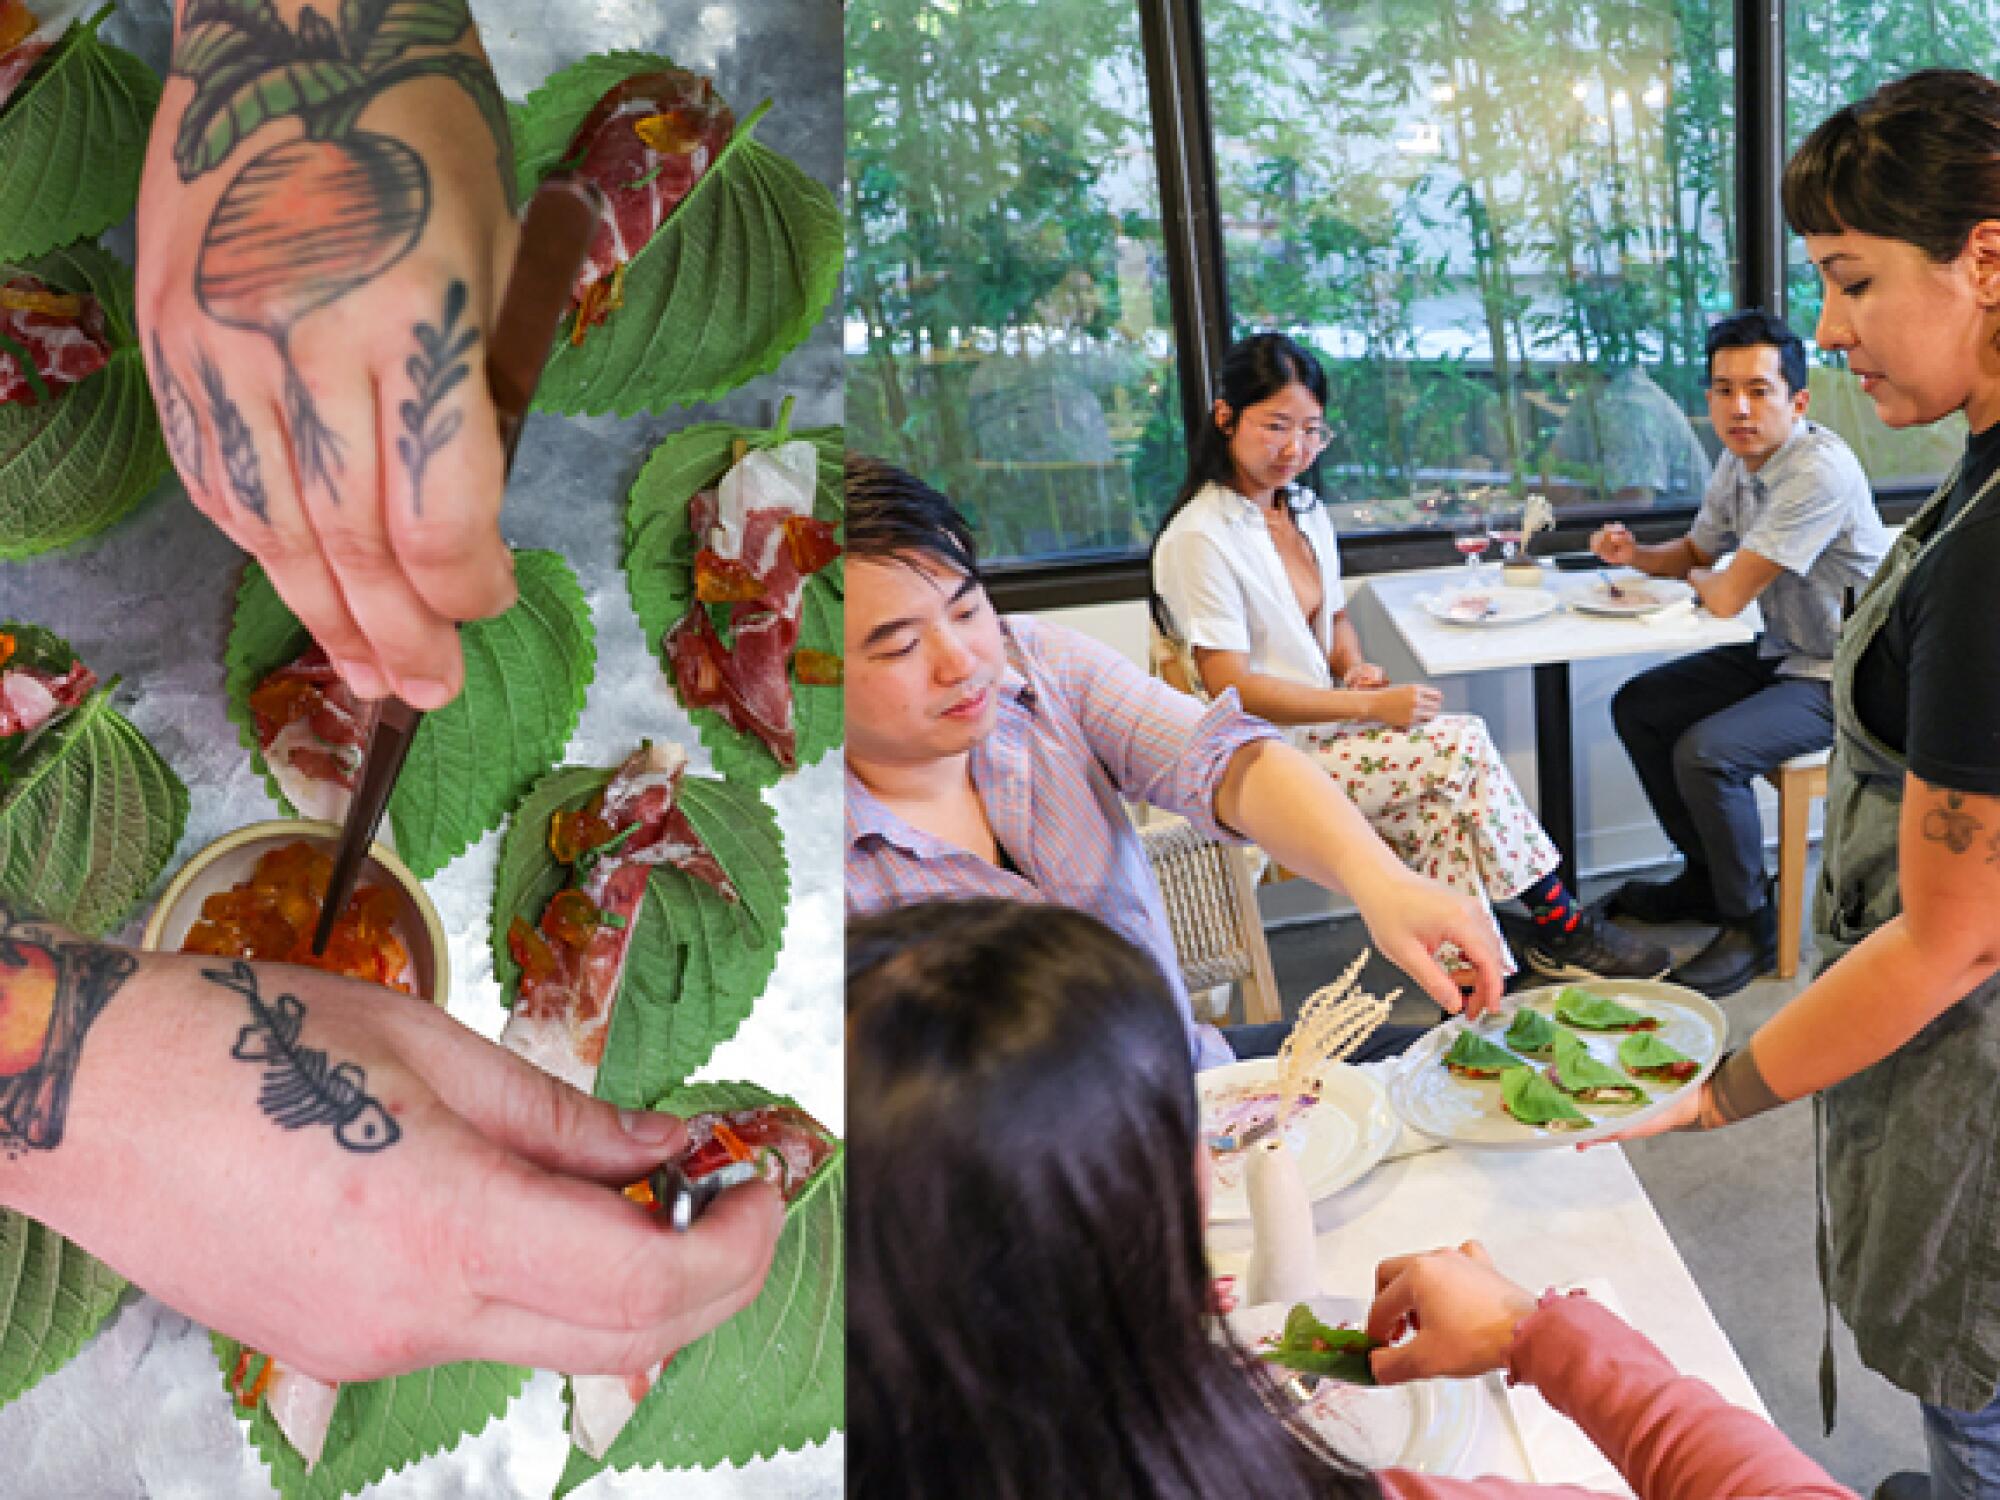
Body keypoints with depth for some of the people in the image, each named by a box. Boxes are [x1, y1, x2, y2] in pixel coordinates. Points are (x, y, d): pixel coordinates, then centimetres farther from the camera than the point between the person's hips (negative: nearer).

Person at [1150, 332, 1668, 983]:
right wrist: (1373, 705, -19)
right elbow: (1232, 688, -19)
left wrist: (1355, 667, 0)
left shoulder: (1305, 511, 11)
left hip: (1318, 726, 7)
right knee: (1464, 746, -16)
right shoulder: (1200, 538, -16)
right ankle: (1559, 923, 0)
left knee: (1440, 801, -21)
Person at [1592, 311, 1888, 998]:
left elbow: (1727, 597, -28)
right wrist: (1635, 553, -2)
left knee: (1705, 753, -28)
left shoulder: (1820, 469, -28)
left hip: (1840, 678, -9)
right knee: (1637, 706, 9)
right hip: (1781, 656, 10)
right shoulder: (1738, 462, 1)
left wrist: (1700, 580, -4)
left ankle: (1750, 922, -5)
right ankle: (1706, 876, 21)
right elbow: (1694, 552, 19)